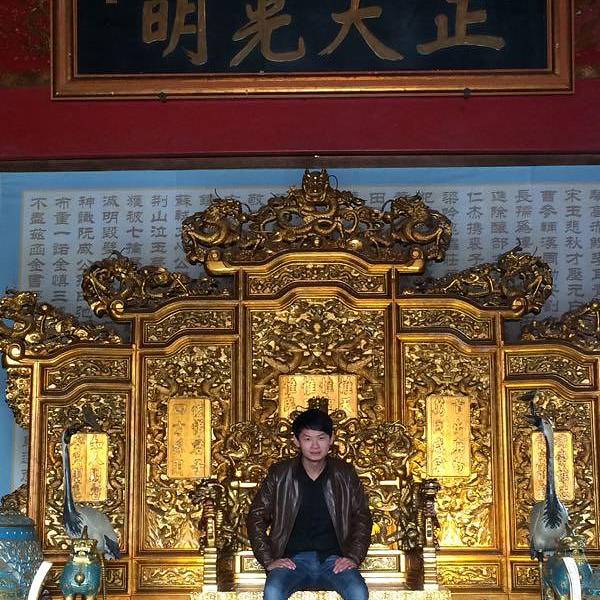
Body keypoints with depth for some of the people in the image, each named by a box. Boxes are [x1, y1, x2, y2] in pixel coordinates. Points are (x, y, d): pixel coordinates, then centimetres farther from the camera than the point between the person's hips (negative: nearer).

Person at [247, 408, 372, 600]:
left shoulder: (345, 474, 7)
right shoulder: (280, 474, 3)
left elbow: (363, 517, 12)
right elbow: (256, 517, 7)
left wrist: (354, 557, -2)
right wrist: (269, 560, -3)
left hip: (334, 560, 1)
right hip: (292, 560, -1)